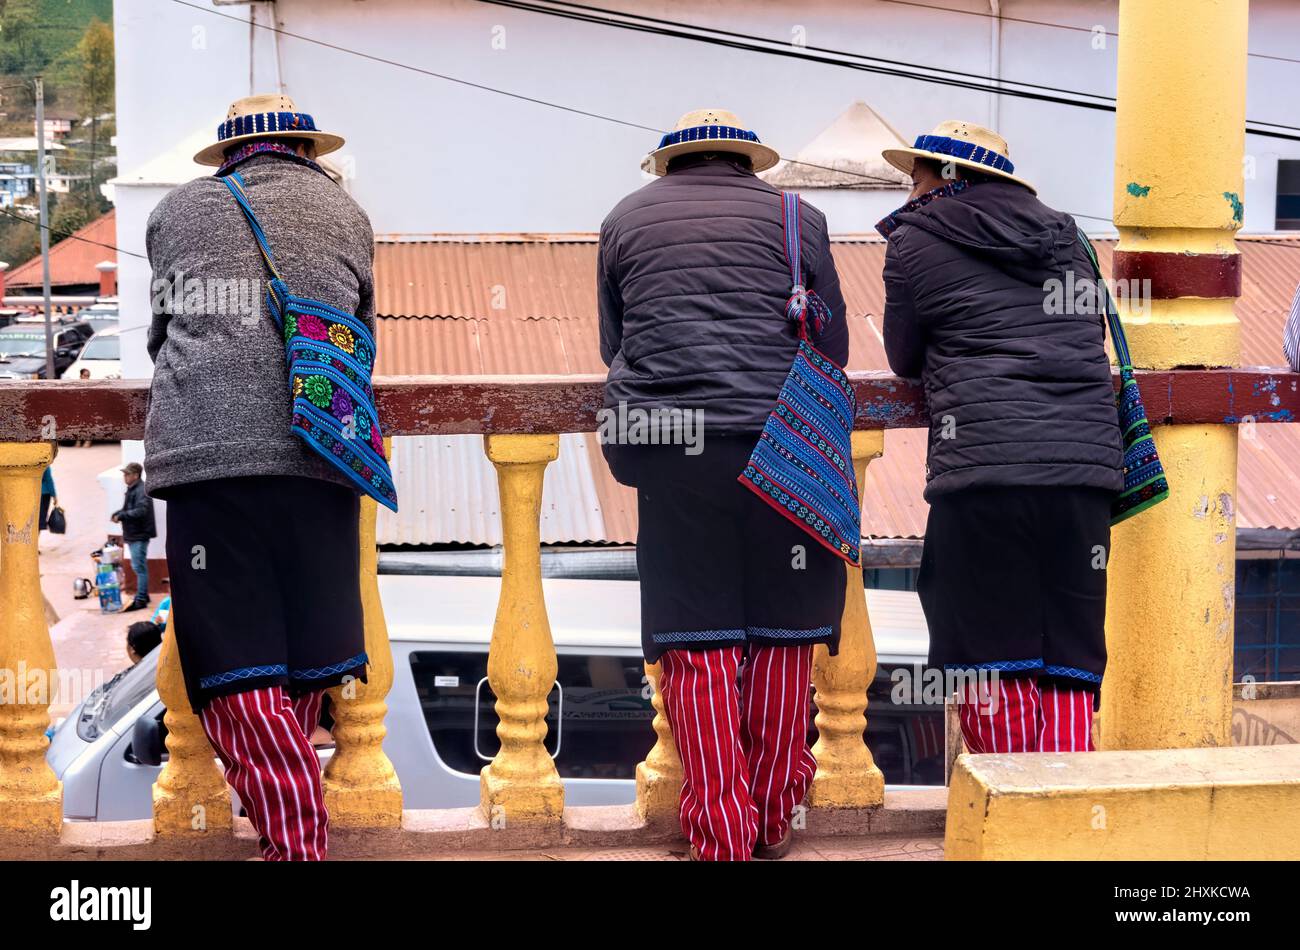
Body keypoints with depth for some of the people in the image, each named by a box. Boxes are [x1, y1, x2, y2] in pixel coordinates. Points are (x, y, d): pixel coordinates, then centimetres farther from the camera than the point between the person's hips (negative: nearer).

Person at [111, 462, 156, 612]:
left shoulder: (141, 491, -16)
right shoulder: (132, 489, 14)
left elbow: (141, 511, -26)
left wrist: (121, 515, -19)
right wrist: (118, 513, 4)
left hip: (139, 535, -10)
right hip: (133, 535, 10)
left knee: (139, 567, -8)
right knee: (139, 567, 17)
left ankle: (141, 599, -6)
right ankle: (142, 595, 26)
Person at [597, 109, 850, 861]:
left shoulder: (627, 220, 16)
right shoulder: (796, 218, 12)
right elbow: (833, 346, 15)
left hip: (667, 443, 0)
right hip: (781, 442, 0)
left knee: (696, 643, 2)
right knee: (782, 631, 10)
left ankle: (721, 833, 1)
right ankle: (773, 819, 15)